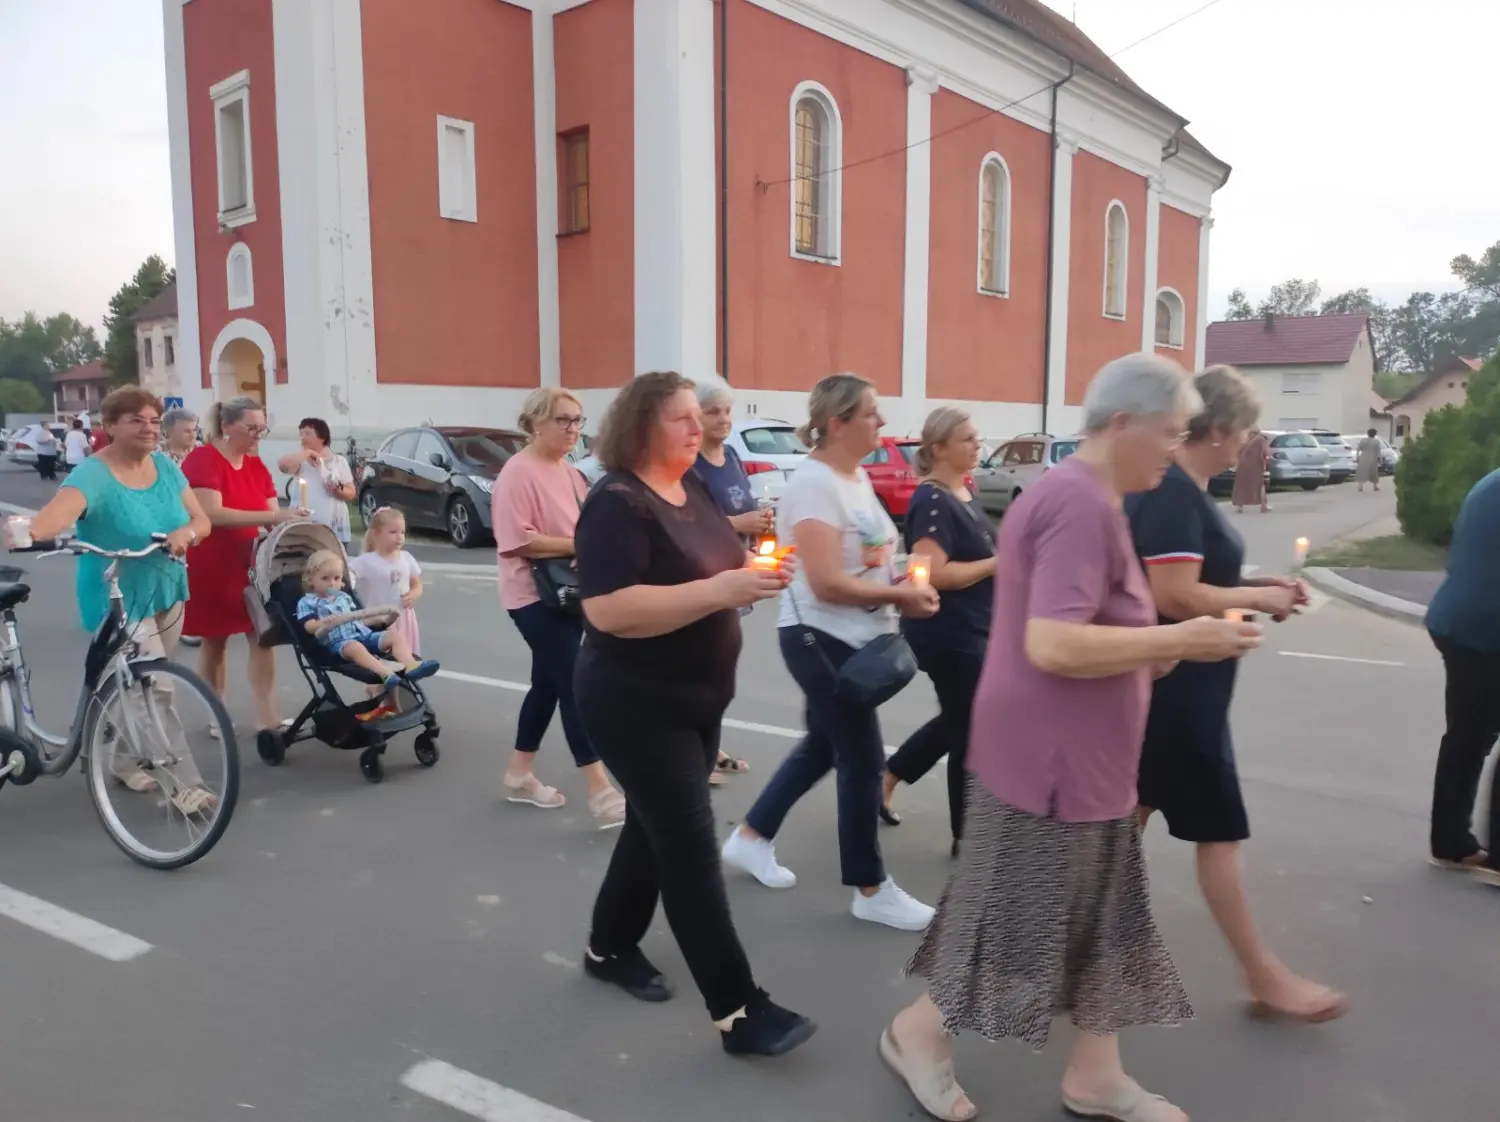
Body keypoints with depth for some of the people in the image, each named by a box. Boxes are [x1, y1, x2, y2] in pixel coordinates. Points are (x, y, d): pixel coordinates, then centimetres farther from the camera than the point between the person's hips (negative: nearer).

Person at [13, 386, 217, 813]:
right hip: (119, 602, -6)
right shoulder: (93, 475, -19)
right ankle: (186, 785, 0)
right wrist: (27, 530, -60)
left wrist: (185, 533, -23)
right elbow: (59, 511, -38)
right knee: (157, 693, -7)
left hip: (166, 594, 6)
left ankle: (123, 760, 39)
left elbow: (202, 520, 0)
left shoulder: (165, 466, 0)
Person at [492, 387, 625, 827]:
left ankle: (519, 774, 29)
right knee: (573, 685, -10)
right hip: (535, 596, -9)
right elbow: (517, 541, -24)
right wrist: (577, 545, -23)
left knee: (549, 683, 15)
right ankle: (602, 794, -6)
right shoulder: (519, 473, -15)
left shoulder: (569, 471, 11)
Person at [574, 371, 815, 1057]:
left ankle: (610, 948, 39)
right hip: (637, 704, -9)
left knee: (657, 828, 19)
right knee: (691, 848, -6)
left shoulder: (693, 490, 7)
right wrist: (721, 591, -32)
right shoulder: (617, 503, -19)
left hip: (697, 697, 9)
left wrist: (752, 572, -3)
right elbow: (608, 610, -30)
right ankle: (738, 1012, 2)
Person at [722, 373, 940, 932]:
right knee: (863, 760, 0)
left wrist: (902, 582, 0)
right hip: (822, 639, -10)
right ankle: (871, 890, 17)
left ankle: (750, 838, 37)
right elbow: (826, 584, -25)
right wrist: (901, 595, -17)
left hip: (853, 639, 10)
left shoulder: (858, 477, 9)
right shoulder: (813, 483, -20)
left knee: (822, 746, 20)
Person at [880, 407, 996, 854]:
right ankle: (969, 836, 18)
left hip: (969, 628, 10)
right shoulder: (931, 500, -19)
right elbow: (932, 573, -28)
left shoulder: (965, 492, 10)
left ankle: (882, 781, 36)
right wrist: (996, 565, -19)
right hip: (945, 632, -10)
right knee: (971, 729, 2)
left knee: (957, 720, 21)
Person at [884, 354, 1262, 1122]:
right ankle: (917, 1032, 26)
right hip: (1051, 758, -10)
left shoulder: (1070, 494, 12)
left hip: (1078, 757, 10)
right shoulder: (1083, 505, -22)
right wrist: (1177, 640, -20)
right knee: (1022, 917, 6)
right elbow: (1053, 644, -29)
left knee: (1103, 920, 18)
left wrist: (1148, 652, 13)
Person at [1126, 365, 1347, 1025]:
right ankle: (1265, 980, 14)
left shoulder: (1179, 489, 11)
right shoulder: (1171, 493, -21)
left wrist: (1254, 586, 7)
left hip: (1171, 683, 11)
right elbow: (1175, 597, -27)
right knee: (1219, 830, 0)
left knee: (1135, 807, 17)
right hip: (1176, 686, -10)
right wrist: (1259, 598, -15)